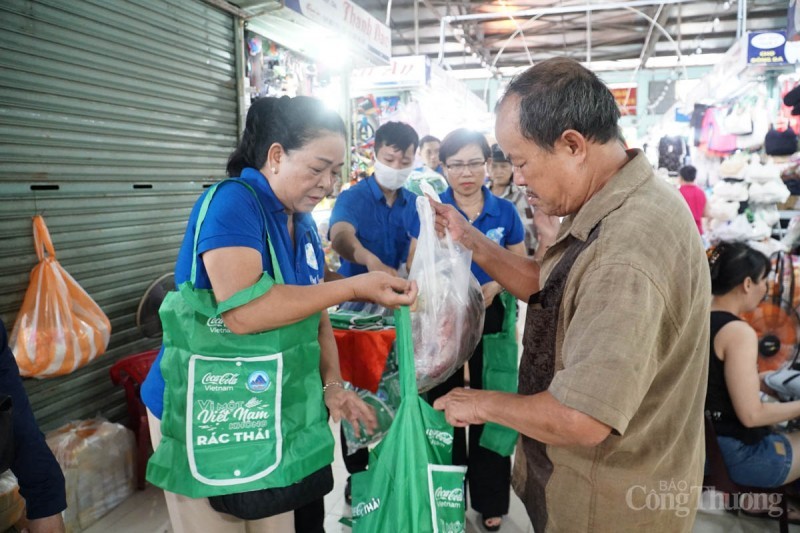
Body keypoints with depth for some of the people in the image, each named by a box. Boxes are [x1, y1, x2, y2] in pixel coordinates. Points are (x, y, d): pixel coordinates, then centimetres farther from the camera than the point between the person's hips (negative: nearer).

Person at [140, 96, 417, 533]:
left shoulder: (303, 225, 4)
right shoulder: (231, 203, -19)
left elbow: (314, 313, 10)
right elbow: (242, 311, -34)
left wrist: (332, 386, -4)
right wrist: (356, 287, -31)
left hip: (269, 412, 7)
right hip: (200, 416, -6)